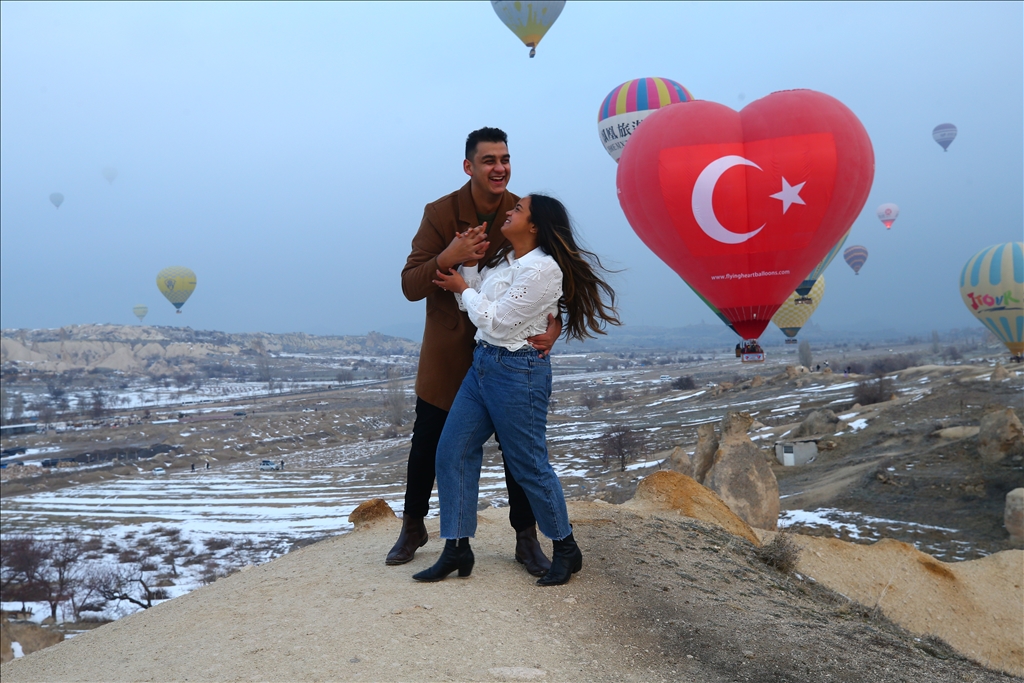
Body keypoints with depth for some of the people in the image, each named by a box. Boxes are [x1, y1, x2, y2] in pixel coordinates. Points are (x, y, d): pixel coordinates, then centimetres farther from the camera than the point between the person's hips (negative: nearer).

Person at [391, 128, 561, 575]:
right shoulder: (440, 213, -9)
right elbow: (410, 286, -11)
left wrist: (554, 325, -24)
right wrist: (448, 257, -30)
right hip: (448, 352, 0)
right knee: (427, 445, 10)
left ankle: (526, 539, 20)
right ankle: (412, 528, 33)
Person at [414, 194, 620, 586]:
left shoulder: (542, 269, -17)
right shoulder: (504, 259, 11)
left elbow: (494, 319, -16)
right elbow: (471, 303, 7)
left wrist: (463, 287, -3)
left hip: (518, 371, -9)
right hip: (482, 363, 9)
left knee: (529, 465, 2)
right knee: (452, 452, 4)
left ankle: (566, 550, 22)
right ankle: (456, 550, 12)